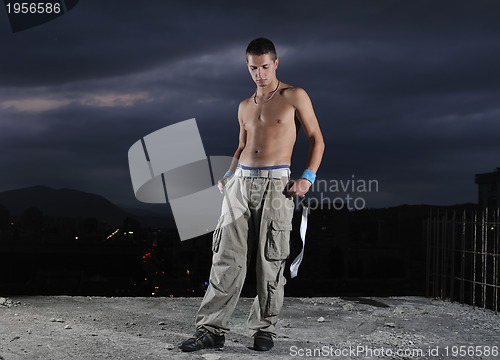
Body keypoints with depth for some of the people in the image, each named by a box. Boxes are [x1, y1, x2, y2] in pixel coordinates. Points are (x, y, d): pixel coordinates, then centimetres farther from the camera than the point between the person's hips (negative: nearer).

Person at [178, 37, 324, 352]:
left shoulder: (295, 96, 3)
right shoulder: (245, 107, 19)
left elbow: (317, 139, 4)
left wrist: (308, 177, -8)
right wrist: (229, 175, 13)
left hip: (275, 184, -4)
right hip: (240, 183, 4)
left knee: (270, 261, -1)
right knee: (227, 257, -2)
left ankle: (264, 329, 12)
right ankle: (212, 329, 1)